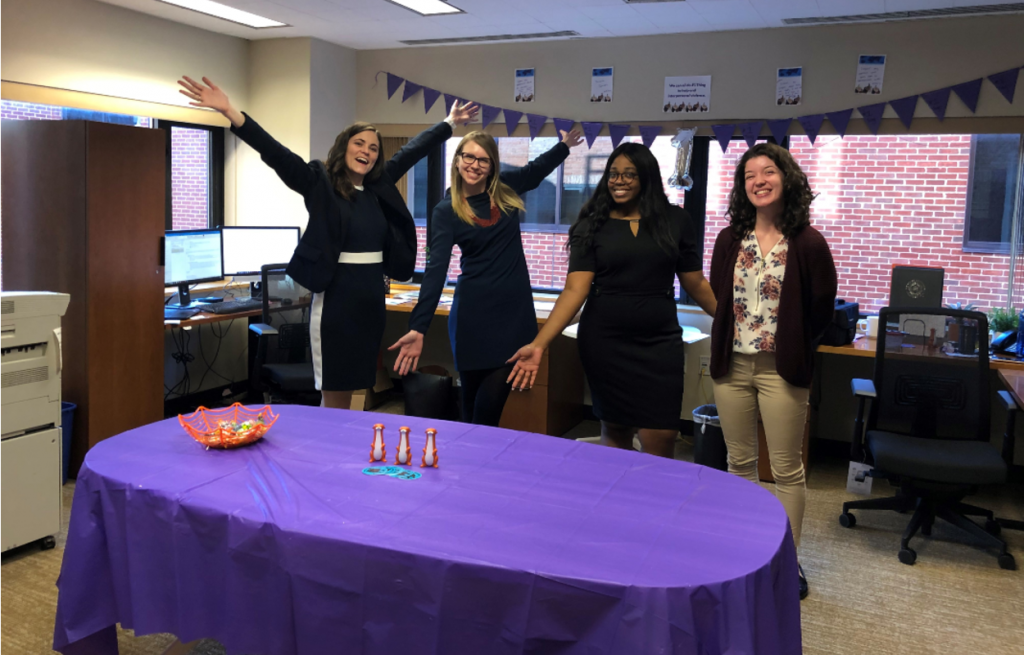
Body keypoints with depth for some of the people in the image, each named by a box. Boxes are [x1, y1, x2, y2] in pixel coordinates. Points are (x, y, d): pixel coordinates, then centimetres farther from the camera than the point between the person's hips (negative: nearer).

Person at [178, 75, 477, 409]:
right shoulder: (320, 182, -4)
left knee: (350, 389, 14)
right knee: (334, 396, 1)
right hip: (336, 300, -5)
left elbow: (413, 149, 21)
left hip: (372, 299, 6)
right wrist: (231, 113, -28)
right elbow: (275, 153, -16)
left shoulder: (379, 184, 10)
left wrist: (449, 124, 31)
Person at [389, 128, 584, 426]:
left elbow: (536, 169, 27)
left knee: (491, 402, -1)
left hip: (515, 308, 2)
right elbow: (436, 269, -14)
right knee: (473, 401, 8)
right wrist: (418, 327, -24)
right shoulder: (446, 211, -6)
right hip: (474, 312, -2)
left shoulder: (506, 188, 3)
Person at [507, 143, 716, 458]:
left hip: (660, 342, 0)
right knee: (615, 431, 10)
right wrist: (539, 344, -18)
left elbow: (696, 284, 9)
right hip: (604, 342, 0)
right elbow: (575, 290, -8)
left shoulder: (675, 220, 3)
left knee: (660, 439, -4)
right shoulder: (593, 225, 0)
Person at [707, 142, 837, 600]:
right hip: (732, 366, 4)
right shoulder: (729, 240, 6)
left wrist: (791, 350, 2)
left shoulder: (808, 242, -6)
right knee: (740, 463, 13)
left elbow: (821, 309, -1)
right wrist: (726, 347, 7)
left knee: (787, 470, 3)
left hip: (780, 370, -4)